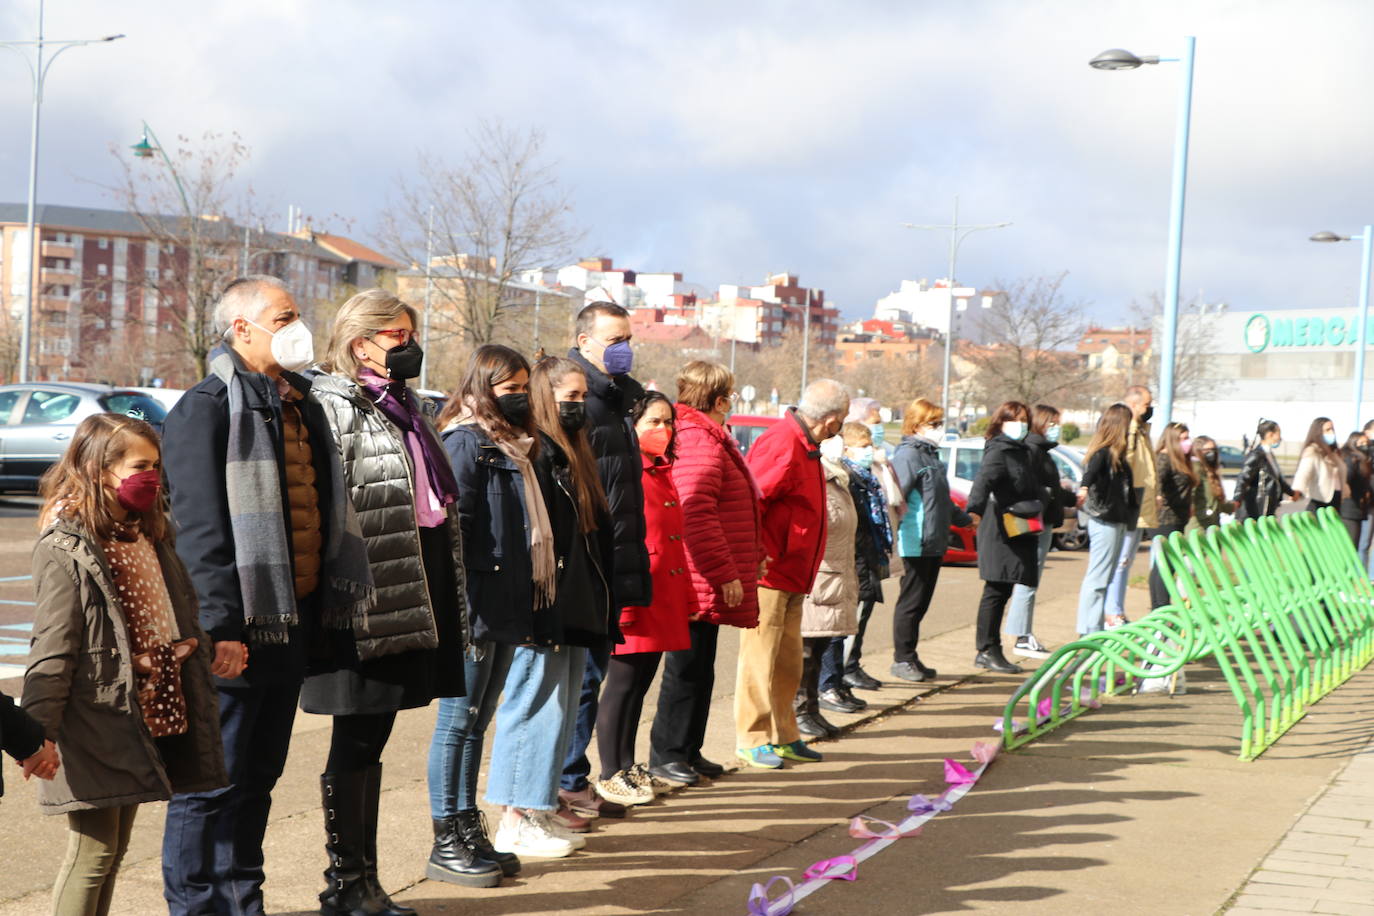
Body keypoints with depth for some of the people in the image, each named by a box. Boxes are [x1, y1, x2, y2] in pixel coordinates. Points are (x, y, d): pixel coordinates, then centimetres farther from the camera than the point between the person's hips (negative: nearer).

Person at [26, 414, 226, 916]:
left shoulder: (149, 540, 14)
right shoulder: (64, 550, -13)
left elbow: (179, 623, 24)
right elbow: (52, 649, -18)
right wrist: (40, 731, -22)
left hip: (146, 718, 8)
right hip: (95, 728, -8)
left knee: (116, 847, 14)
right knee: (93, 851, -5)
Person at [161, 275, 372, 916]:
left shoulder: (300, 405, 16)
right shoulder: (207, 407, -10)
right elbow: (200, 527, -17)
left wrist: (328, 603, 17)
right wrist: (220, 627, -22)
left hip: (292, 622, 8)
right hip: (237, 630, -8)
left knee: (258, 776, 15)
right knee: (212, 781, -2)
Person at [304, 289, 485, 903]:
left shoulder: (403, 405, 20)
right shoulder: (334, 407, -9)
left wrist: (449, 593, 24)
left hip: (415, 587, 8)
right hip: (369, 595, -8)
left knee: (369, 739, 14)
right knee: (356, 742, -1)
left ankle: (362, 879, 22)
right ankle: (346, 882, 9)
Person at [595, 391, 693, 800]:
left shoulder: (662, 473, 18)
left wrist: (686, 598, 18)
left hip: (663, 595, 9)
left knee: (640, 682, 13)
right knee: (624, 682, -3)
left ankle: (627, 766, 22)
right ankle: (610, 775, 5)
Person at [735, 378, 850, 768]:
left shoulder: (804, 446, 15)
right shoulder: (783, 445, -18)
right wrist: (758, 556, -20)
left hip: (791, 577, 10)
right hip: (769, 574, -10)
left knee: (788, 662, 14)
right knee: (760, 659, -3)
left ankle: (783, 736, 22)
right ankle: (752, 740, 4)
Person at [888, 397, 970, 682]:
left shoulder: (930, 454, 19)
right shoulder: (908, 455, -11)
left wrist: (963, 518, 45)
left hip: (935, 544, 9)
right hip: (917, 544, -9)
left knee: (921, 603, 12)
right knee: (911, 602, -3)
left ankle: (910, 659, 18)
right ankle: (902, 659, 5)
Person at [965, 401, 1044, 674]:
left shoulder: (1023, 452, 19)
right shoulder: (998, 451, -10)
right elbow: (984, 479, -29)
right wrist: (975, 508, -44)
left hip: (1019, 532, 9)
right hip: (1001, 531, -9)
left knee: (1001, 591, 10)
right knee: (996, 590, -6)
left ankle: (988, 651, 14)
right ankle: (988, 651, -1)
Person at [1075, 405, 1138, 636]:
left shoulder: (1115, 454, 14)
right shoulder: (1103, 452, -14)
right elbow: (1092, 469, -33)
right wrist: (1083, 488, -51)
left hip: (1115, 521, 10)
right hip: (1105, 521, -10)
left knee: (1104, 578, 13)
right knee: (1097, 578, -8)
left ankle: (1096, 630, 19)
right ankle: (1088, 632, -6)